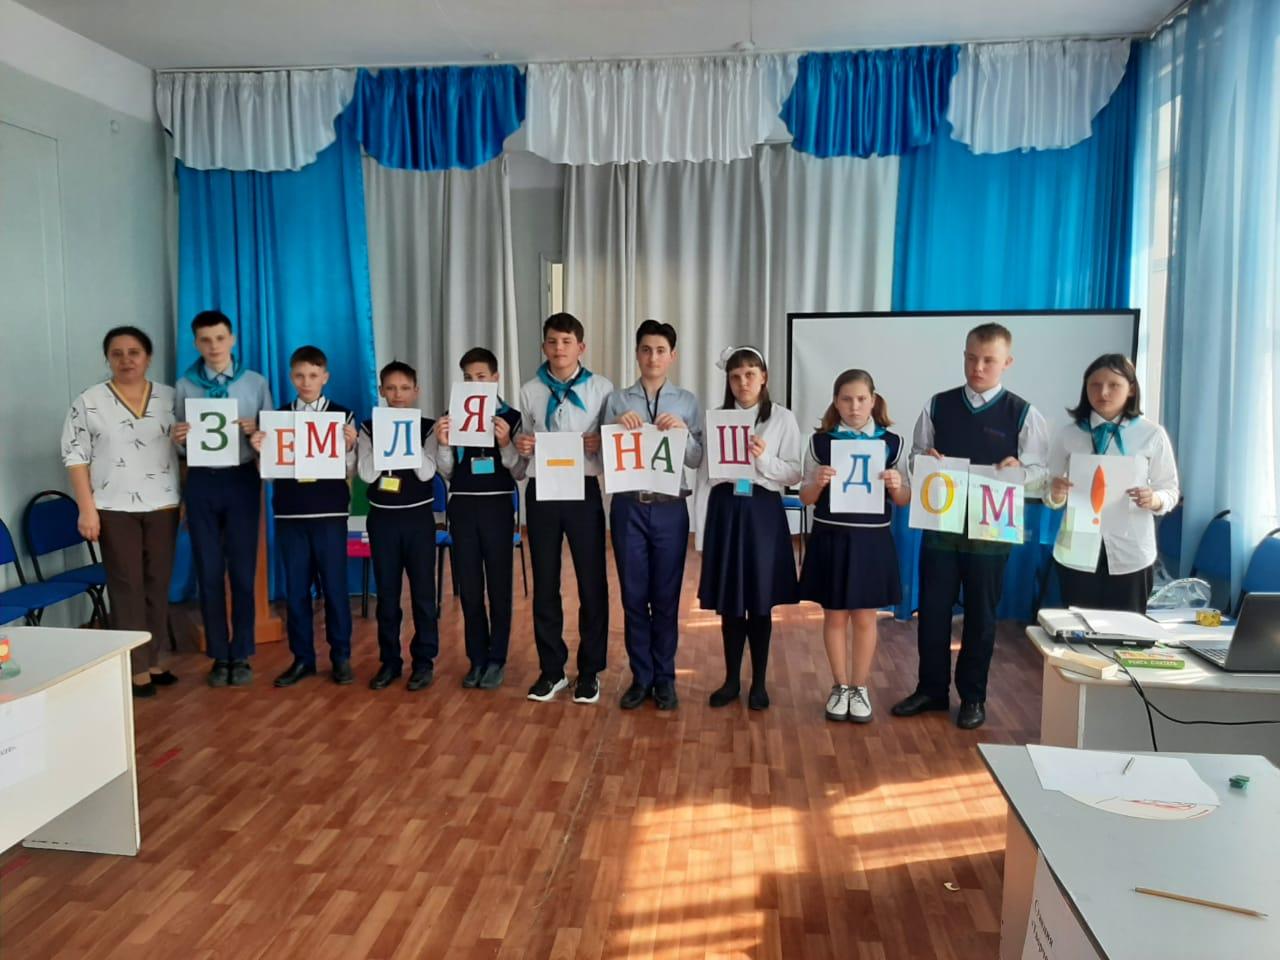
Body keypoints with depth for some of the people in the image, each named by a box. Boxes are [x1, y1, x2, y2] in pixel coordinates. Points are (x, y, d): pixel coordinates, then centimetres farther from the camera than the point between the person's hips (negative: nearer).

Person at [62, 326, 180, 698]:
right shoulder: (88, 402, -1)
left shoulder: (170, 398, 5)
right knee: (126, 586, 1)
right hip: (115, 509, -2)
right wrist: (87, 509, -9)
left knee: (158, 584, 8)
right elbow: (75, 457, -3)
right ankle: (136, 668, 7)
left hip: (162, 506, 3)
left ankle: (156, 660, 20)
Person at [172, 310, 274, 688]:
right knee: (209, 572, 6)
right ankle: (219, 655, 17)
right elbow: (181, 448, 7)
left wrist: (254, 432, -17)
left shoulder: (255, 383, 3)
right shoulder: (184, 386, 5)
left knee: (242, 570, 3)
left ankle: (241, 655, 15)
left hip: (242, 480, -1)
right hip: (202, 482, 1)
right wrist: (179, 439, -15)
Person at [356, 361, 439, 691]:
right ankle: (390, 660, 19)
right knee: (386, 592, 8)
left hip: (418, 516, -1)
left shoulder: (427, 428, -1)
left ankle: (424, 661, 13)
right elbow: (367, 474, -9)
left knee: (423, 590, 2)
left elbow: (427, 472, -14)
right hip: (382, 517, 2)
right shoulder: (369, 428, 2)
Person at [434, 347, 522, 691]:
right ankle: (477, 658, 18)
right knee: (468, 586, 6)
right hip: (463, 507, 2)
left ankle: (496, 659, 14)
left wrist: (505, 443, -19)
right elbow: (446, 473, 6)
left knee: (499, 585, 3)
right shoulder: (451, 417, 6)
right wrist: (443, 444, -11)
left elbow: (519, 471, -2)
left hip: (498, 506, -2)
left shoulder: (511, 417, 0)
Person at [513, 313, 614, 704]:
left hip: (583, 491, -2)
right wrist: (519, 446, -12)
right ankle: (551, 669, 24)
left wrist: (600, 445, -21)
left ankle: (590, 671, 20)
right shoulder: (529, 392, 7)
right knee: (545, 583, 10)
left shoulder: (602, 388, 0)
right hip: (540, 492, 2)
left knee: (592, 582, 5)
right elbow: (522, 456, 10)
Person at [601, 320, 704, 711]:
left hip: (670, 509, 0)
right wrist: (617, 427, -14)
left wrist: (683, 432, -16)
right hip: (628, 507, 1)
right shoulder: (617, 400, 5)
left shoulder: (687, 402, 5)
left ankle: (665, 678, 20)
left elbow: (697, 460, 1)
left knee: (666, 597, 7)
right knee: (634, 596, 7)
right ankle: (641, 677, 20)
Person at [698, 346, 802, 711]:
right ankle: (731, 679, 22)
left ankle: (759, 682, 20)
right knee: (728, 600, 8)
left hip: (763, 511, -2)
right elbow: (703, 473, 6)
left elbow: (794, 474, -4)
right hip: (725, 510, 2)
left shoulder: (783, 419, 1)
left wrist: (764, 459, -17)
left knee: (761, 601, 5)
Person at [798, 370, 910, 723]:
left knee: (865, 618, 9)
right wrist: (818, 483, -18)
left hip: (871, 540, 0)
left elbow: (905, 501, 4)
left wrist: (896, 487, -17)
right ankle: (840, 687, 26)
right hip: (831, 538, 0)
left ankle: (860, 688, 25)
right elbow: (806, 499, 2)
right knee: (835, 616, 10)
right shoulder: (820, 441, -1)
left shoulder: (892, 443, -1)